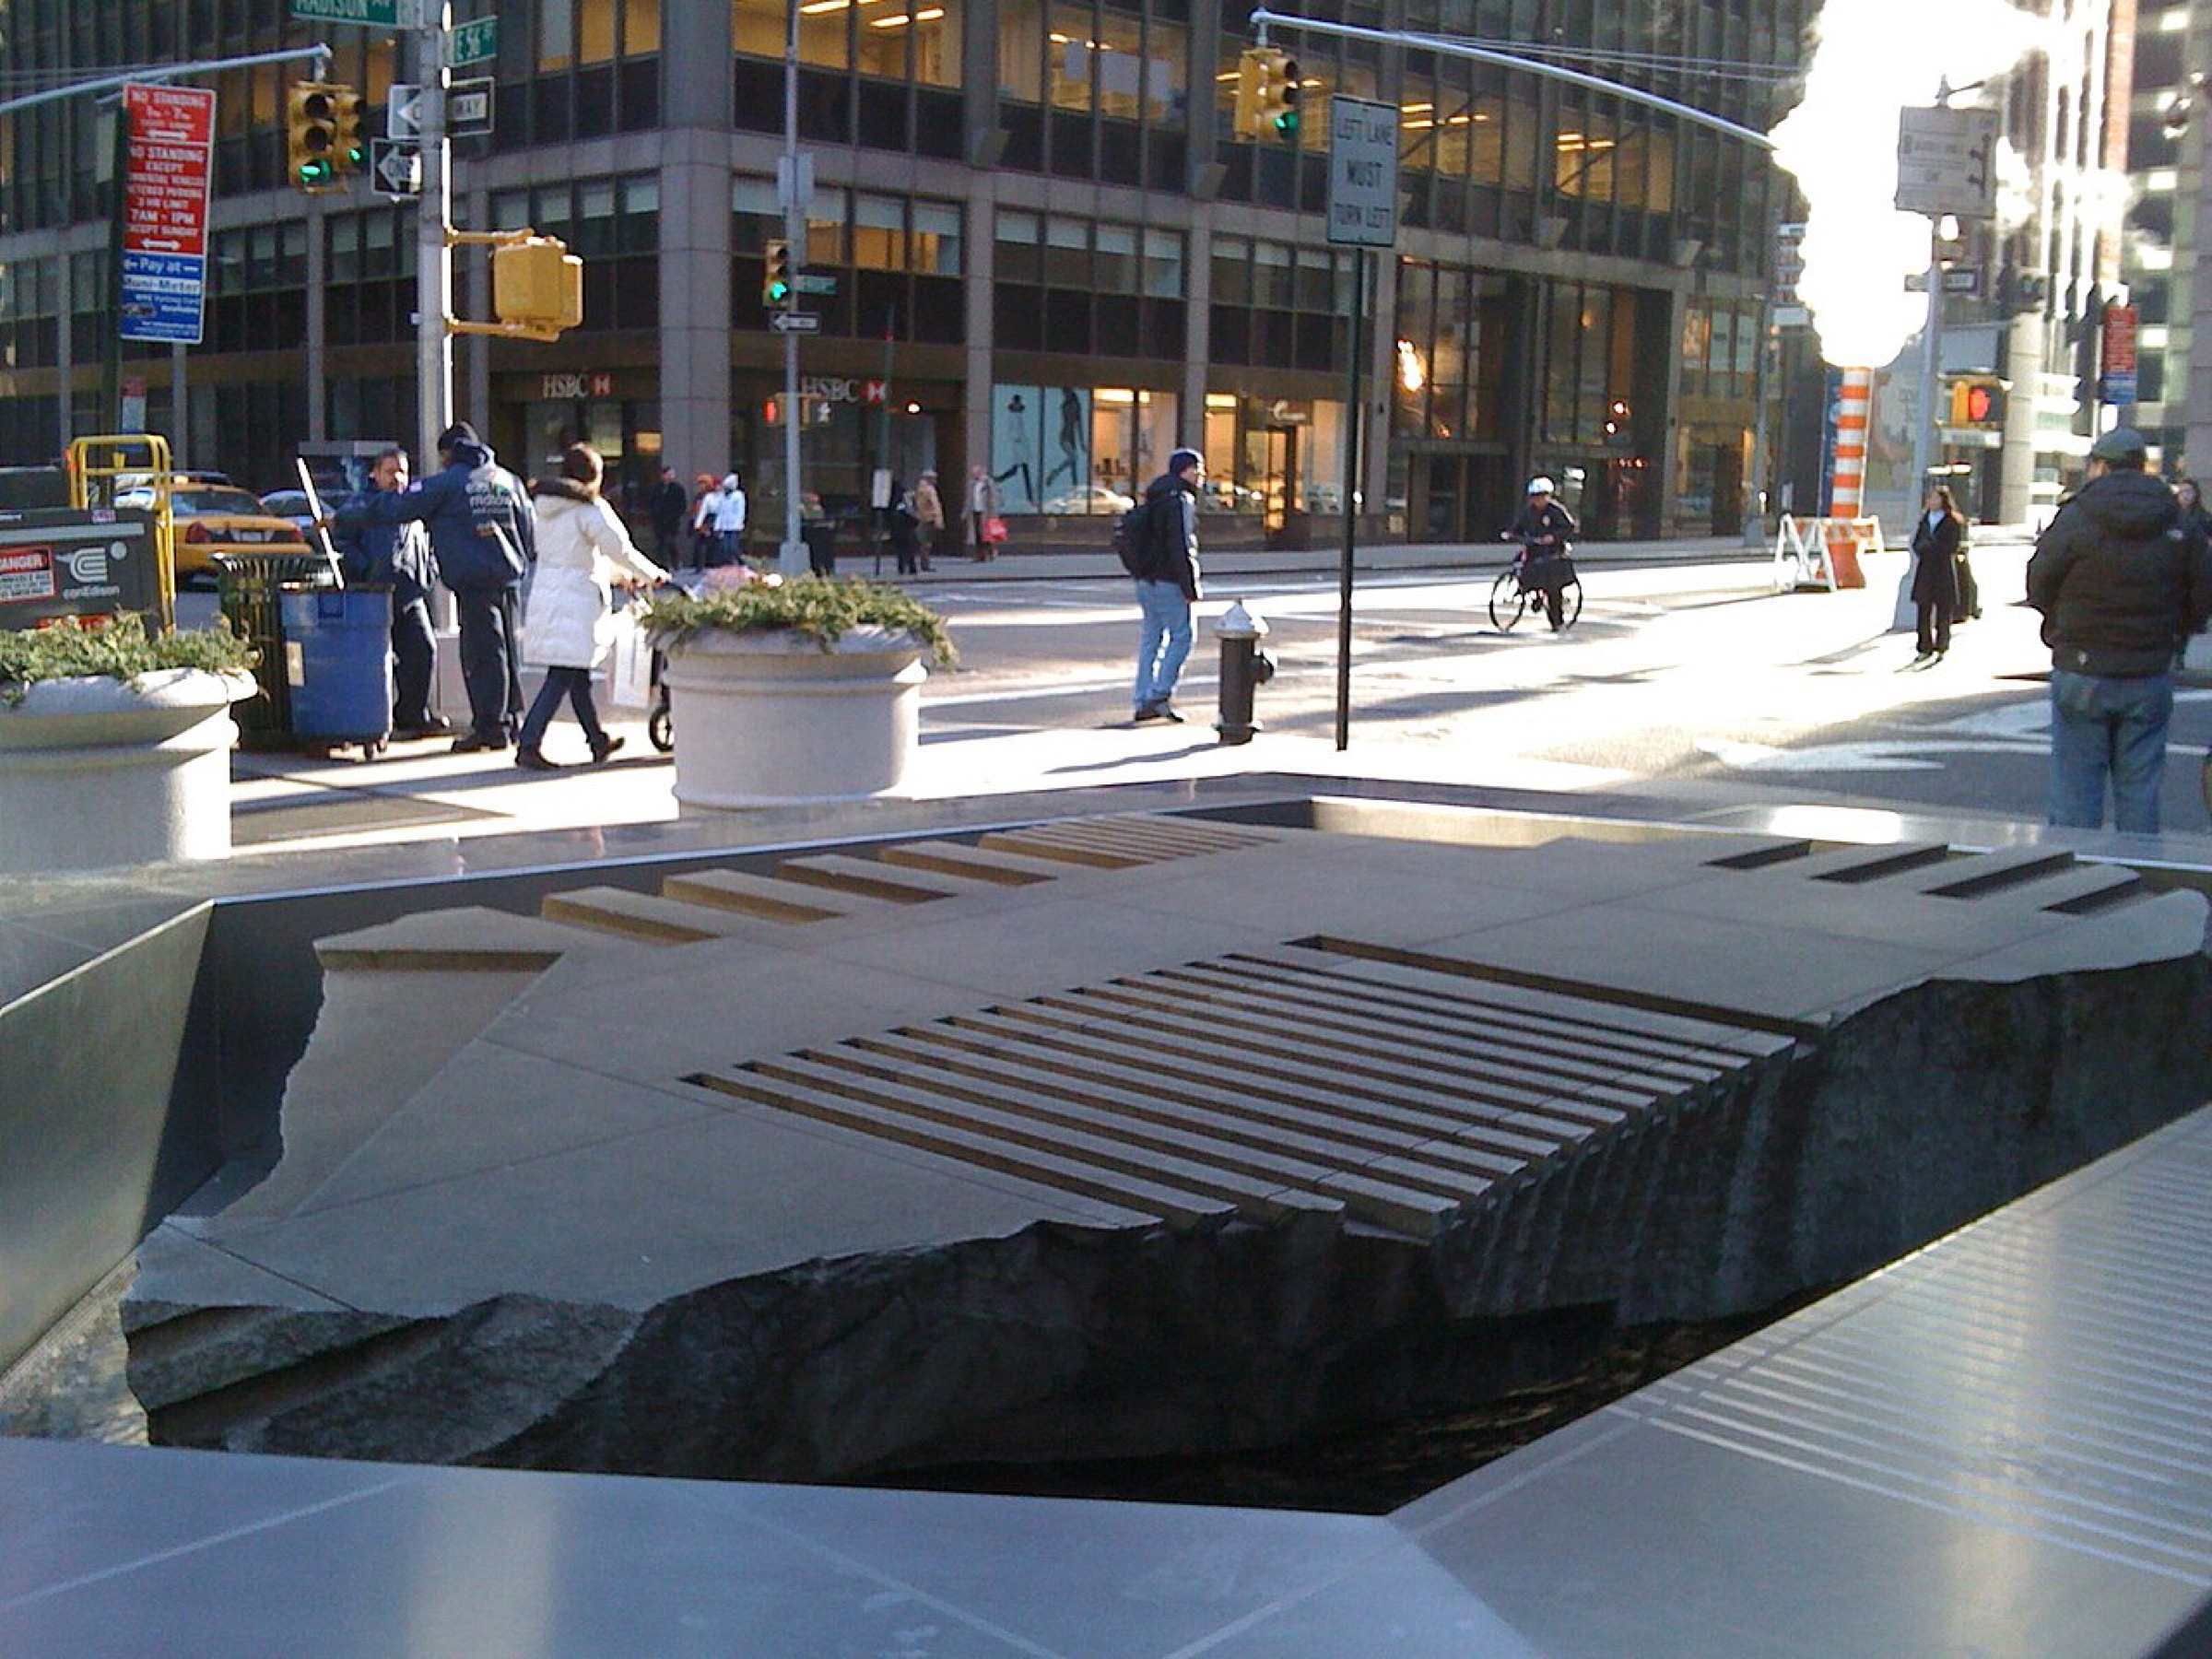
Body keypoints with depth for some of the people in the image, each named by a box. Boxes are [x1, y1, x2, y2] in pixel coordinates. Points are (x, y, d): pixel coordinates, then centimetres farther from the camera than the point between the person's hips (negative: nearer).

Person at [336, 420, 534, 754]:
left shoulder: (447, 483, -5)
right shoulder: (509, 480, 13)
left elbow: (394, 507, -4)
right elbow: (529, 529, 19)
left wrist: (341, 520, 4)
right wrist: (525, 563, 33)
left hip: (474, 581, -6)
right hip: (509, 576, 6)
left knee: (482, 653, -5)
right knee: (505, 648, 13)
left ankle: (489, 726, -5)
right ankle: (509, 718, 18)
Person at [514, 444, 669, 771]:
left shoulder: (546, 507, 15)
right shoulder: (590, 509, -10)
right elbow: (620, 549, -7)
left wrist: (618, 574, 34)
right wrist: (654, 575, 9)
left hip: (545, 595, 8)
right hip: (576, 601, -8)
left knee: (577, 675, 17)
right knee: (561, 678, -7)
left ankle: (598, 741, 29)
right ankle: (528, 746, -12)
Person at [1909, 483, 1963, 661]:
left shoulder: (1952, 521, -5)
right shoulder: (1925, 518, 11)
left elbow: (1952, 547, -10)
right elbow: (1916, 543, 8)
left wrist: (1929, 546, -10)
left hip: (1944, 570, -5)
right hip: (1925, 570, 5)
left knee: (1943, 611, 0)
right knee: (1923, 610, 2)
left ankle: (1941, 647, 7)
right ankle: (1925, 648, 8)